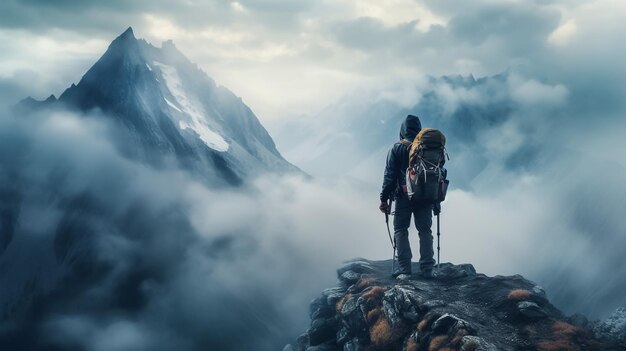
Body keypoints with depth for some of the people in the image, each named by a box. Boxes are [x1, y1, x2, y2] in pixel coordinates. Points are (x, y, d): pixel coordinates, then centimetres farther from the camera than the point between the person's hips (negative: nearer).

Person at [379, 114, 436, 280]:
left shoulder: (397, 148, -1)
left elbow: (390, 175, -6)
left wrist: (384, 198, -3)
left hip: (404, 196, -2)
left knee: (400, 230, 5)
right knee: (425, 231, 8)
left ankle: (404, 270, -4)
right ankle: (427, 269, 2)